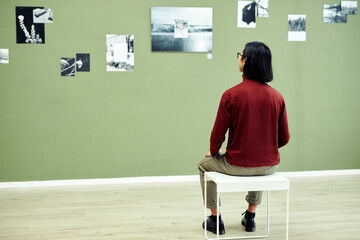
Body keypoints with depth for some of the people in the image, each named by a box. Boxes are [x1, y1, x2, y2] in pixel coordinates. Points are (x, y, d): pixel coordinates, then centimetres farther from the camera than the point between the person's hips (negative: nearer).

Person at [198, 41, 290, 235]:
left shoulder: (231, 95, -15)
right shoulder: (277, 96, -3)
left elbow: (218, 134, -9)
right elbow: (284, 138, 3)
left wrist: (213, 152, 12)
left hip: (238, 166, -4)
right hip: (270, 166, 4)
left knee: (205, 164, 26)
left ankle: (215, 219, 31)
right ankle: (250, 217, 43)